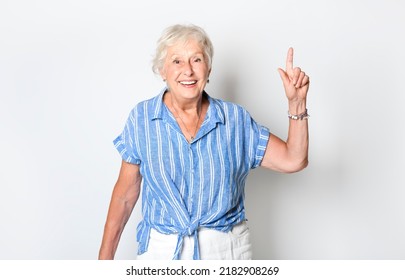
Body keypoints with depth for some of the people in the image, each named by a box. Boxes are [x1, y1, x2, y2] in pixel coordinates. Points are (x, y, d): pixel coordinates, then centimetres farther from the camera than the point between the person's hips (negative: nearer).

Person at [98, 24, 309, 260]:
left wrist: (296, 102, -15)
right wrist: (105, 256, 0)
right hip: (161, 248, -1)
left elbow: (293, 160, -5)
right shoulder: (141, 118, -6)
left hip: (228, 249, 1)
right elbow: (126, 194, -1)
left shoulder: (235, 119, -5)